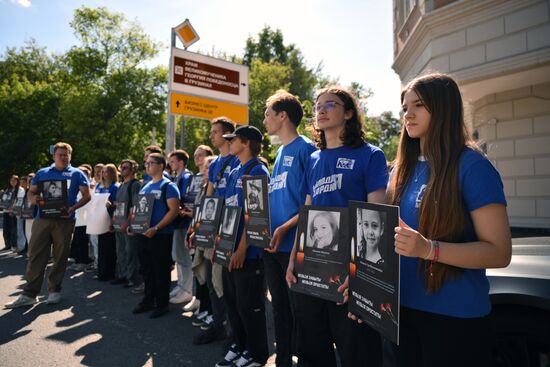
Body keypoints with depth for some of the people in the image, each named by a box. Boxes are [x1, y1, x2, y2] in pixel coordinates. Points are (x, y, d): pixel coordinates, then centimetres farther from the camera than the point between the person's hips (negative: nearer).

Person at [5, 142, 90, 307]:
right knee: (36, 255, 0)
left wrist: (73, 207, -15)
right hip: (42, 218, 2)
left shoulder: (77, 174, 6)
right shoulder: (42, 173, 15)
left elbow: (87, 195, 1)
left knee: (60, 256, 4)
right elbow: (31, 192, 18)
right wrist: (33, 198, -7)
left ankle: (54, 290, 17)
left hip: (64, 220, -2)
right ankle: (29, 294, 6)